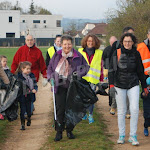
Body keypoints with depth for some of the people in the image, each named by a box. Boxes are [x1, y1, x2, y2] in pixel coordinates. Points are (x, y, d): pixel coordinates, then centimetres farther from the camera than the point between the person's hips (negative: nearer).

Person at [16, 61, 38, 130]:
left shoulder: (32, 76, 4)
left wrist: (35, 89, -12)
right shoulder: (18, 76, -10)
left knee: (29, 110, 11)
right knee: (22, 110, -2)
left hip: (29, 96, 4)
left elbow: (35, 84, 8)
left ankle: (29, 119, 40)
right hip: (22, 97, -4)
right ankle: (22, 124, 8)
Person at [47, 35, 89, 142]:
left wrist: (78, 74, -10)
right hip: (60, 86, 0)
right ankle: (59, 132, 2)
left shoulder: (78, 56, 1)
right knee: (60, 109, -5)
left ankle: (69, 131, 20)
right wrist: (51, 77, -3)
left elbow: (86, 67, 8)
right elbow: (50, 68, 15)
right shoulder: (57, 55, 5)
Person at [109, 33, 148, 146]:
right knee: (121, 111, 3)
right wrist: (111, 85, -13)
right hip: (119, 85, -1)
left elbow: (140, 71, 13)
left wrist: (144, 87, 15)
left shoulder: (136, 54, 4)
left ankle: (133, 136, -1)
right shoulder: (117, 53, -2)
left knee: (135, 109, -10)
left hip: (133, 84, 1)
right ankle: (121, 136, 14)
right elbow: (112, 70, -3)